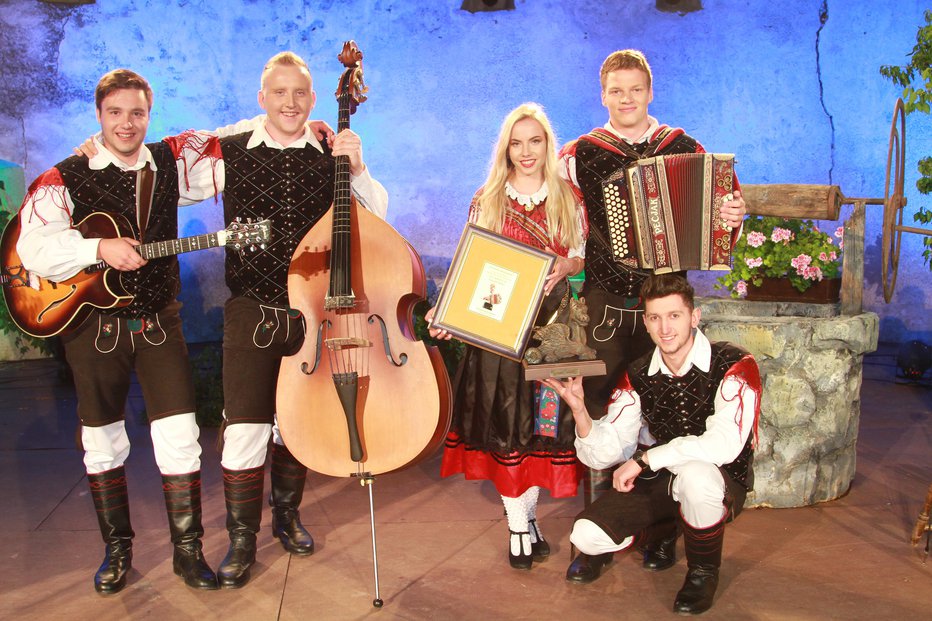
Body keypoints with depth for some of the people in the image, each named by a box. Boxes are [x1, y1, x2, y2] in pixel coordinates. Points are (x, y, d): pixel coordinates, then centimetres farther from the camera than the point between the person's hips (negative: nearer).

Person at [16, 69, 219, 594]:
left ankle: (188, 548, 12)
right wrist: (100, 249, -28)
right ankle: (117, 548, 28)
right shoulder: (66, 178, -4)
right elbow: (34, 247, -16)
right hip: (94, 321, -1)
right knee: (103, 442, 10)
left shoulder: (171, 163, 4)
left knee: (180, 437, -3)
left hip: (159, 321, 1)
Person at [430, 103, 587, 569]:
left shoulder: (568, 197, 6)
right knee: (504, 417, 0)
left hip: (551, 319, 1)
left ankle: (527, 511, 19)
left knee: (544, 417, 2)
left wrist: (563, 267, -14)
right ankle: (518, 526, 11)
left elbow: (581, 256, 9)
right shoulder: (487, 199, 5)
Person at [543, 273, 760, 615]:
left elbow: (724, 445, -32)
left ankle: (704, 570, -8)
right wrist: (580, 410, -26)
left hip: (721, 483, -4)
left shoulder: (734, 365, -18)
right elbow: (605, 452, -6)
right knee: (586, 534, -14)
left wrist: (643, 460, -26)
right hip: (661, 482, 4)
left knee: (695, 474, -39)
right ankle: (663, 532, 18)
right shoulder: (638, 375, -2)